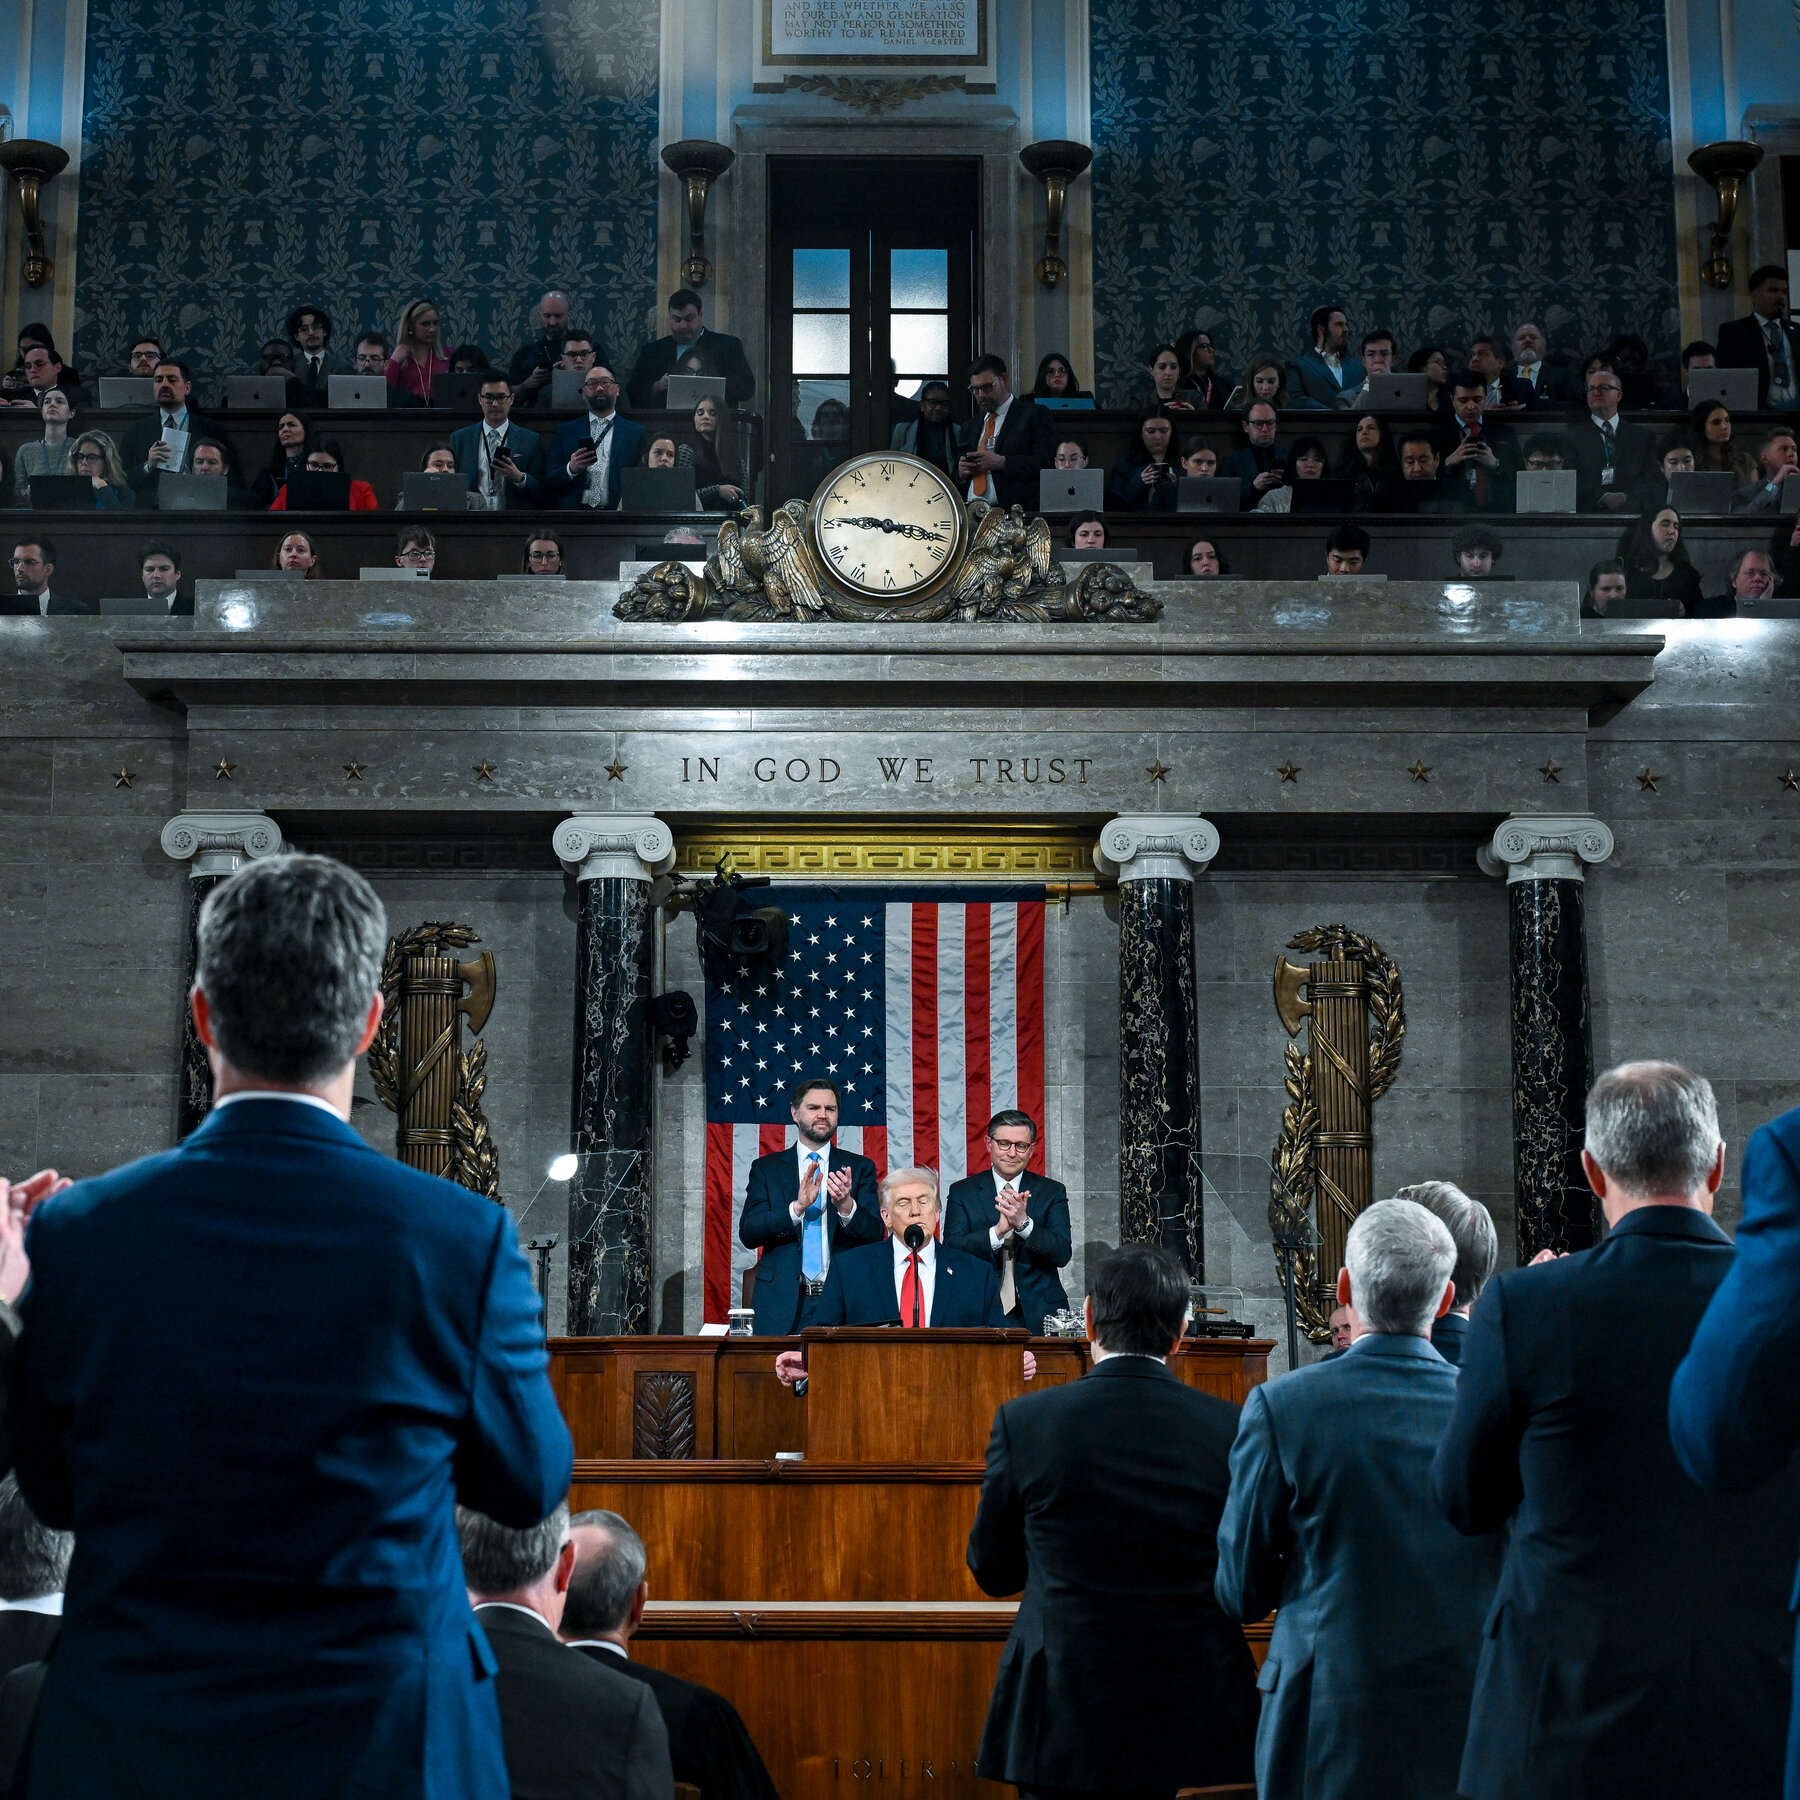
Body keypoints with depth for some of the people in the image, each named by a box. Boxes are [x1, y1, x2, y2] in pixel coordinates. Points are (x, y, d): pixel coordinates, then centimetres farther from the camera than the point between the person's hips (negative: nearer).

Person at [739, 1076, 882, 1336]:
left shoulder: (860, 1168, 9)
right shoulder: (766, 1168, 9)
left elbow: (875, 1235, 0)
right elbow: (748, 1234, -2)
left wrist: (847, 1206, -20)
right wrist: (797, 1207, -17)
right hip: (782, 1303, 0)